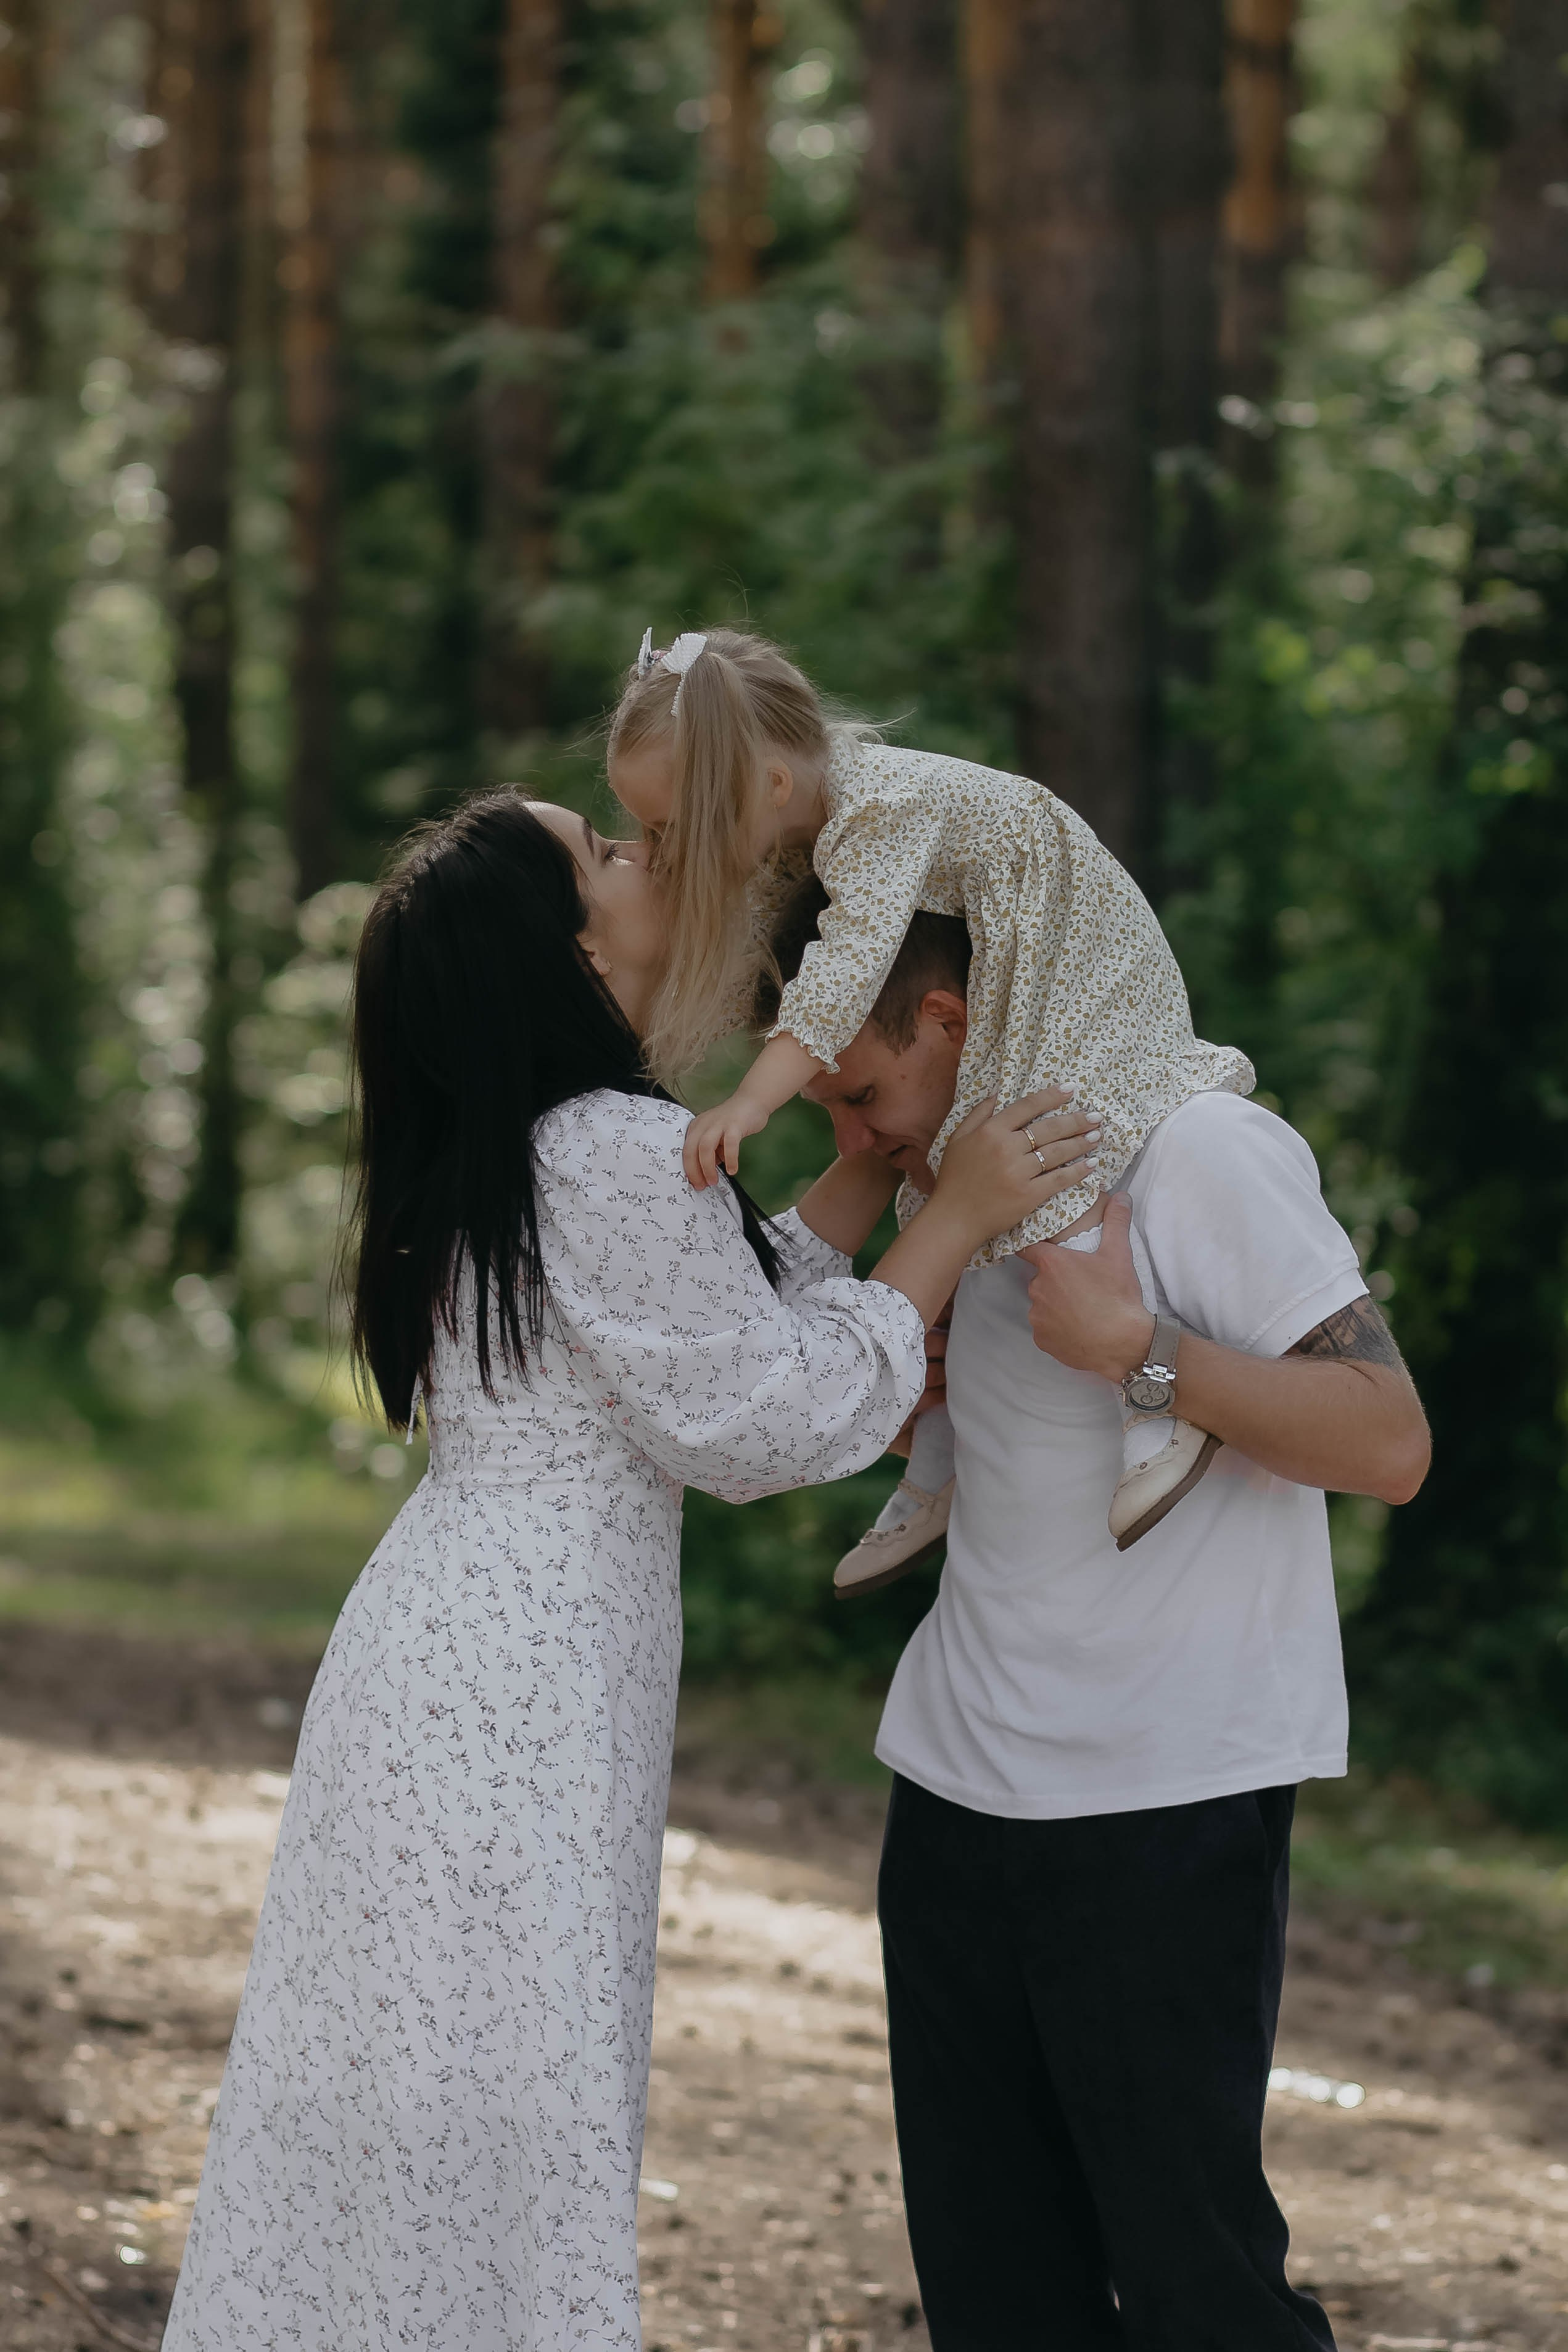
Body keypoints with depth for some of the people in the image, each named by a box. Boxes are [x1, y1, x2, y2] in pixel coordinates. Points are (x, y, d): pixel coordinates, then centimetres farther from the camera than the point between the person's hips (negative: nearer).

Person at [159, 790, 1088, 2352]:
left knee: (383, 2145, 14)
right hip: (515, 1701, -10)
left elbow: (714, 1313, 22)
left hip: (429, 1658, 10)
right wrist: (956, 1220, -5)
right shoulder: (622, 1157, -17)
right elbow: (771, 1418, -12)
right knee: (498, 2147, -4)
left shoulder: (483, 1167, 14)